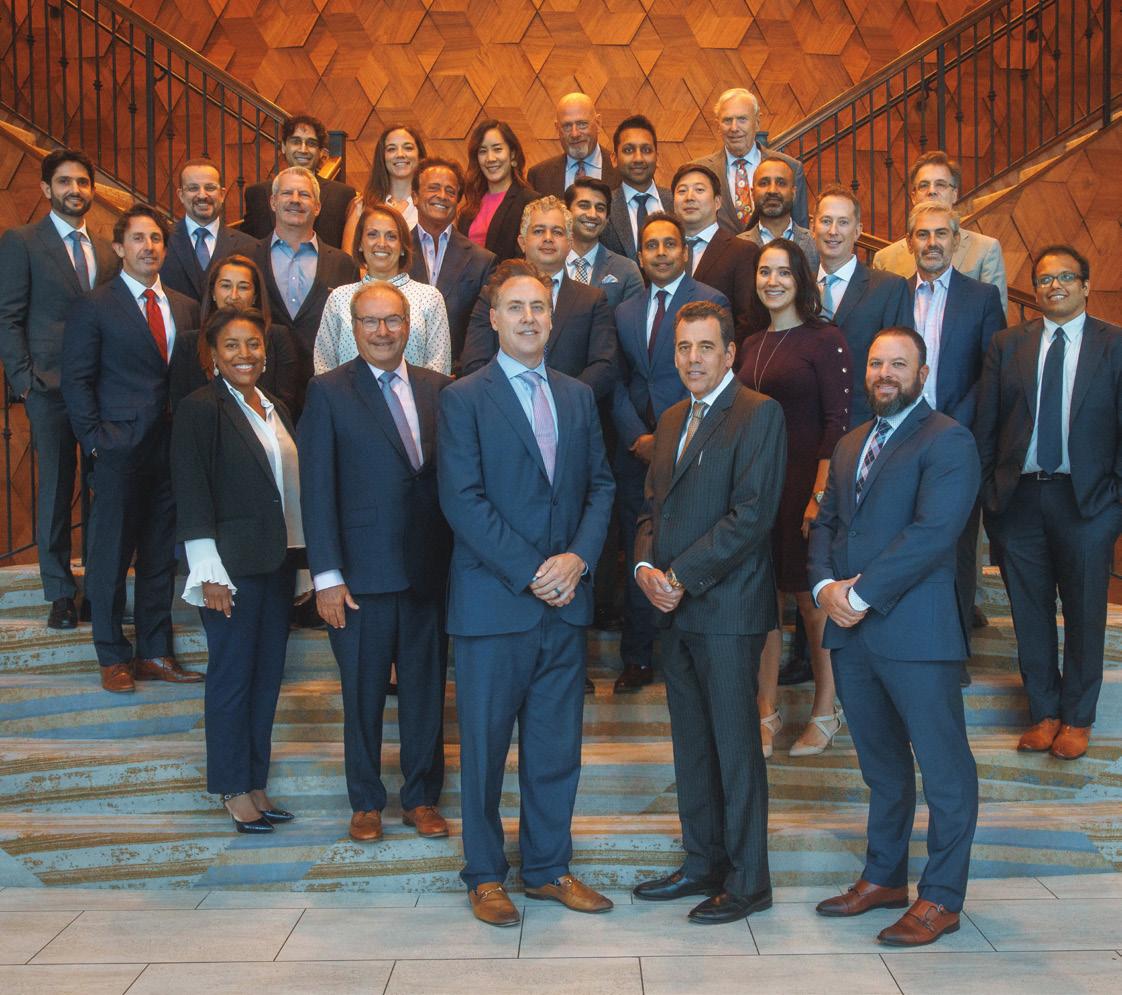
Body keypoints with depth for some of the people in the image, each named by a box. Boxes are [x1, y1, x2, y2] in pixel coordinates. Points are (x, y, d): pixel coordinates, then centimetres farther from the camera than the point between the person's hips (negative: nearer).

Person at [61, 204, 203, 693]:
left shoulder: (185, 308, 13)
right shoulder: (93, 307, 0)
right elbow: (76, 380, -3)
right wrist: (95, 440, -9)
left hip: (171, 448, 4)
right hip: (119, 450, -4)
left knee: (161, 556, 10)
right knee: (111, 556, 3)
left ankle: (155, 653, 20)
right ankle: (113, 657, 14)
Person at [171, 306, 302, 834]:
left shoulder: (275, 409, 13)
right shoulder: (200, 409, -8)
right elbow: (191, 496, -12)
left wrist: (296, 555, 11)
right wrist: (209, 574, -16)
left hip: (278, 562, 7)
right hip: (233, 566, -7)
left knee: (268, 676, 12)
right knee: (232, 676, 3)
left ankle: (256, 784, 23)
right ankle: (234, 790, 17)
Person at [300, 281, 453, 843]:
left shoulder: (438, 389, 7)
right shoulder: (328, 393, -2)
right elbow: (317, 490, -5)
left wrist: (460, 558, -1)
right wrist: (326, 575, -10)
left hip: (429, 569, 3)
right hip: (363, 571, -3)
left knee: (426, 687, 12)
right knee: (363, 692, 9)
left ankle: (421, 798, 28)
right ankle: (366, 803, 27)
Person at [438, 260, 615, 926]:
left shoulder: (579, 396, 13)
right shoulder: (464, 398, -2)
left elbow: (601, 484, 11)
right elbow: (463, 499, -10)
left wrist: (578, 558, -6)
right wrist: (530, 571, -14)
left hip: (566, 598, 4)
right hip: (494, 599, -4)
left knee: (558, 746, 11)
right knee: (485, 745, 6)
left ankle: (549, 867, 26)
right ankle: (485, 876, 21)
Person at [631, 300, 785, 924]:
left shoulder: (759, 414, -9)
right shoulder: (672, 420, 17)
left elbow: (751, 516, -17)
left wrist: (681, 577, -16)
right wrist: (646, 565, -1)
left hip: (728, 608, -8)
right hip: (676, 611, 8)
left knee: (736, 746, 0)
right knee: (691, 744, 14)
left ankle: (748, 881, 12)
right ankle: (703, 863, 27)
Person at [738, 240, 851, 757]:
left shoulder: (825, 340, -6)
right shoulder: (751, 345, 13)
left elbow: (838, 422, -11)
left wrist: (820, 494, -19)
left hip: (804, 482, -5)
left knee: (812, 598, 3)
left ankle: (825, 711, 19)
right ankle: (767, 710, 17)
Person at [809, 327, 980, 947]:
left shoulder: (946, 441, -7)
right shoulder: (850, 445, 18)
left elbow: (933, 532, -18)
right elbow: (825, 524, 16)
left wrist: (862, 595, -17)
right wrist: (824, 585, -4)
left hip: (915, 633, -7)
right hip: (850, 634, 7)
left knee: (944, 769, 3)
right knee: (881, 764, 18)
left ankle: (941, 898, 15)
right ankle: (884, 878, 31)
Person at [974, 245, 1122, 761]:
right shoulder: (1007, 344, 6)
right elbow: (986, 423, 6)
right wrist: (988, 490, 1)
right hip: (1018, 497, 2)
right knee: (1030, 611, 11)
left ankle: (1077, 717, 25)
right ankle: (1044, 712, 26)